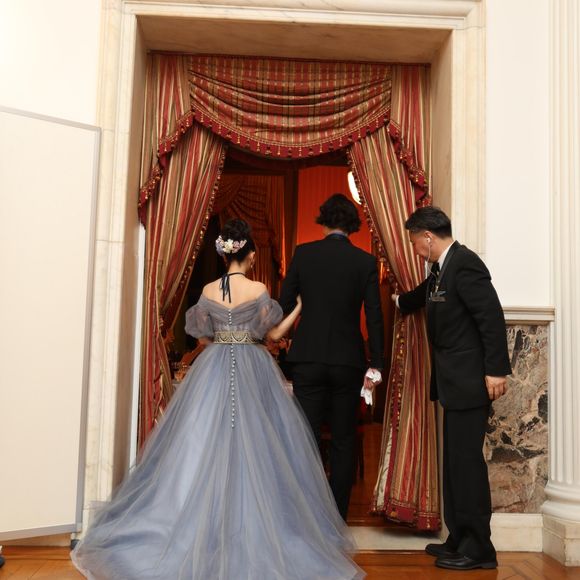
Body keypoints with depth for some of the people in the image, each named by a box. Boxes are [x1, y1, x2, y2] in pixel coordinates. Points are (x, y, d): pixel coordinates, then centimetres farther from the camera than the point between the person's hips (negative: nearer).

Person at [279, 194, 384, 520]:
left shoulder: (303, 254, -1)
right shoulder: (366, 261, -2)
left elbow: (285, 304, 2)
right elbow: (375, 317, -3)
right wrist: (376, 365, 4)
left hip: (308, 359, 0)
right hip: (348, 360, 0)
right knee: (344, 442, 11)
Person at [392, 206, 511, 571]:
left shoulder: (465, 263, -15)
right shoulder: (441, 269, 14)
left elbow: (492, 317, -20)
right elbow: (425, 295, 35)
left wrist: (496, 370, -22)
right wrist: (398, 301, 51)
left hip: (469, 382, -10)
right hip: (454, 383, 10)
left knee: (466, 460, -4)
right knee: (455, 462, 14)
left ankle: (479, 548, 7)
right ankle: (459, 540, 24)